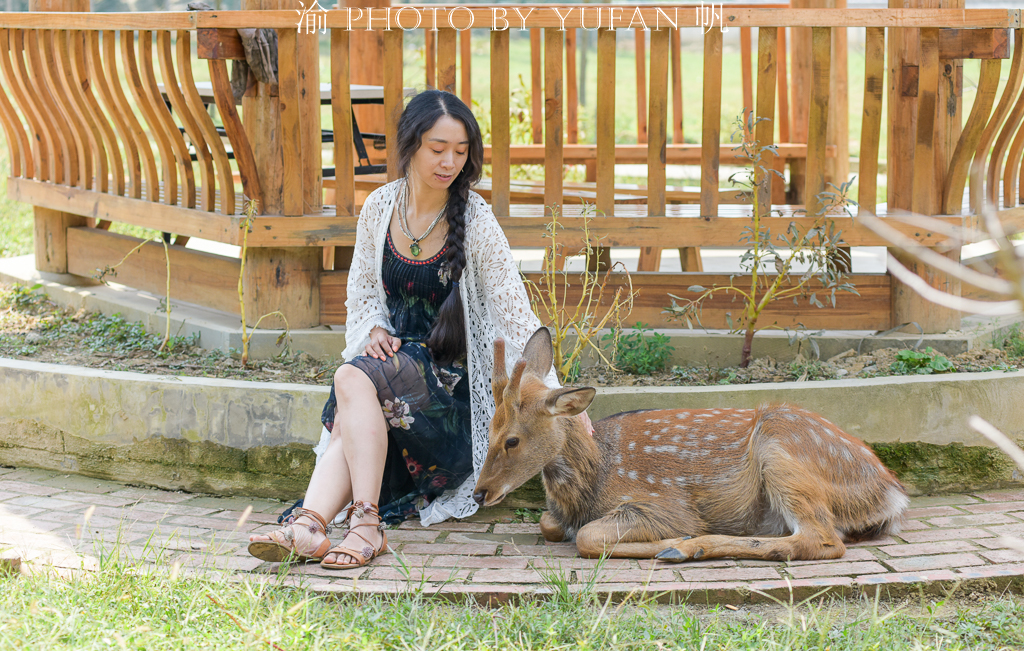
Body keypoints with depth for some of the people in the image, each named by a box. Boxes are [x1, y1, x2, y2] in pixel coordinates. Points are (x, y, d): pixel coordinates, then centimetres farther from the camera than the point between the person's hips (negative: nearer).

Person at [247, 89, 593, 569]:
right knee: (349, 421, -29)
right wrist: (374, 329, -5)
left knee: (354, 378, -32)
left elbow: (515, 313, -12)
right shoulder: (380, 207, 3)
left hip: (448, 371, -4)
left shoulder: (474, 221, -10)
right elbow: (362, 290, 17)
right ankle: (309, 527, -47)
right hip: (393, 354, 4)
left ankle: (367, 523, -36)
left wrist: (553, 397, -19)